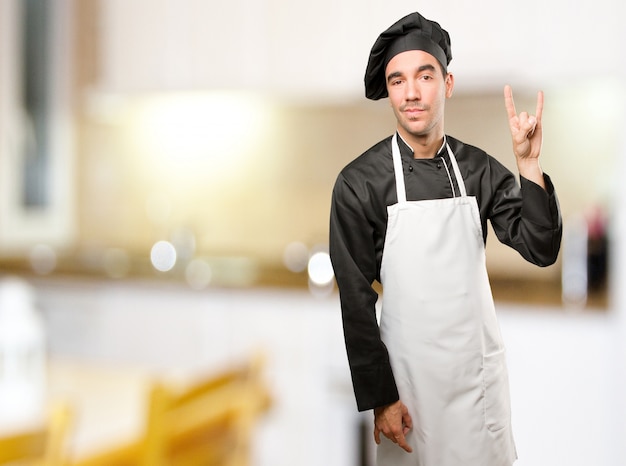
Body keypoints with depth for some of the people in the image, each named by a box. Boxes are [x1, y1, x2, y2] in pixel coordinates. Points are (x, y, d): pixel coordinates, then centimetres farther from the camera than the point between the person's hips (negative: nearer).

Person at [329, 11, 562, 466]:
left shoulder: (480, 169, 0)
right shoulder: (359, 182, -10)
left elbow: (541, 250, -5)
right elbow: (357, 299, -8)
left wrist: (529, 163, -16)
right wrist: (380, 398, -8)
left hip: (481, 361, 3)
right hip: (408, 371, -3)